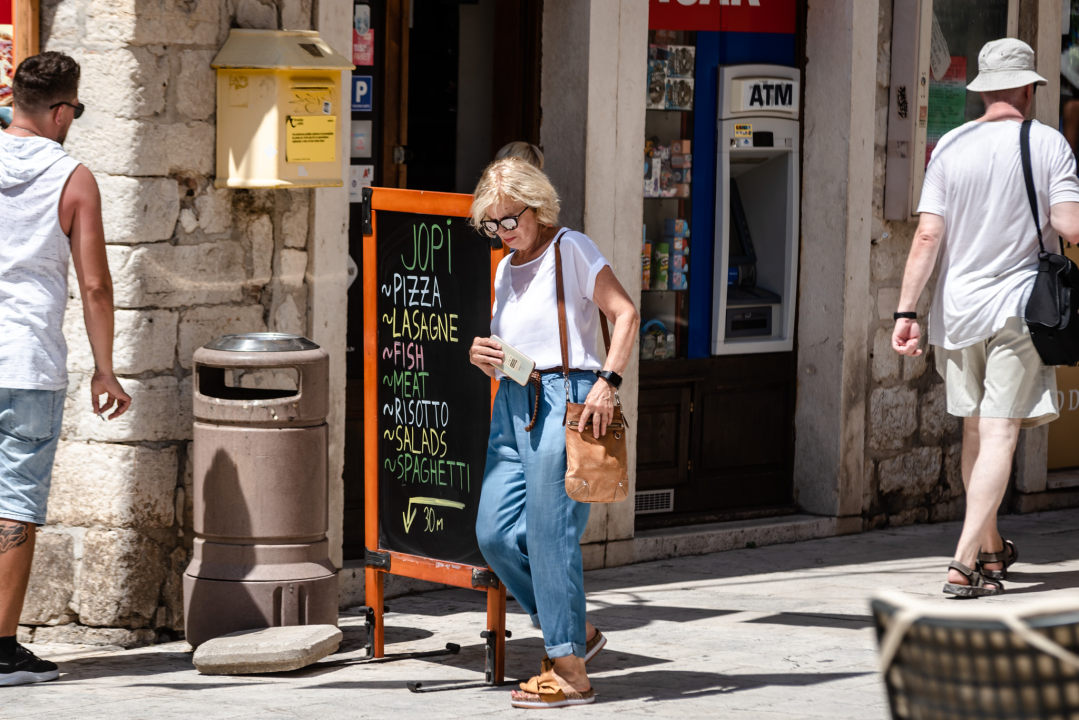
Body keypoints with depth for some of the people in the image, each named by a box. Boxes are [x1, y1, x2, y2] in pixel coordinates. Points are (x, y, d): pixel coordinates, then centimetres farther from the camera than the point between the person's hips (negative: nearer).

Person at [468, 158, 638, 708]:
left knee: (550, 532, -10)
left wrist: (607, 382, -20)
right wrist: (480, 355, 2)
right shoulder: (506, 270, 20)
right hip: (512, 402, 8)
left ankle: (571, 673, -4)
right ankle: (576, 632, 16)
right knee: (496, 534, 0)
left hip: (564, 397, -8)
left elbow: (626, 314, -9)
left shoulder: (570, 250, -2)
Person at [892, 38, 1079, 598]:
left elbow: (928, 235, -6)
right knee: (1000, 434, -4)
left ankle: (991, 548, 31)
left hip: (958, 306, 3)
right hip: (1020, 305, -3)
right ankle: (966, 562, -15)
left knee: (975, 430, 16)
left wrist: (906, 311, -5)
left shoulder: (951, 147, 0)